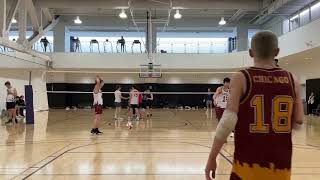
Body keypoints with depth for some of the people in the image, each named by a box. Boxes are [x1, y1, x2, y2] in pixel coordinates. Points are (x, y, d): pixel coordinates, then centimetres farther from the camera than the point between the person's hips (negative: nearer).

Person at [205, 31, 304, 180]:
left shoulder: (241, 78, -9)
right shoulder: (293, 81, 1)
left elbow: (228, 120, -16)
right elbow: (298, 124, 4)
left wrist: (212, 158, -10)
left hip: (249, 163, -3)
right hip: (281, 163, 4)